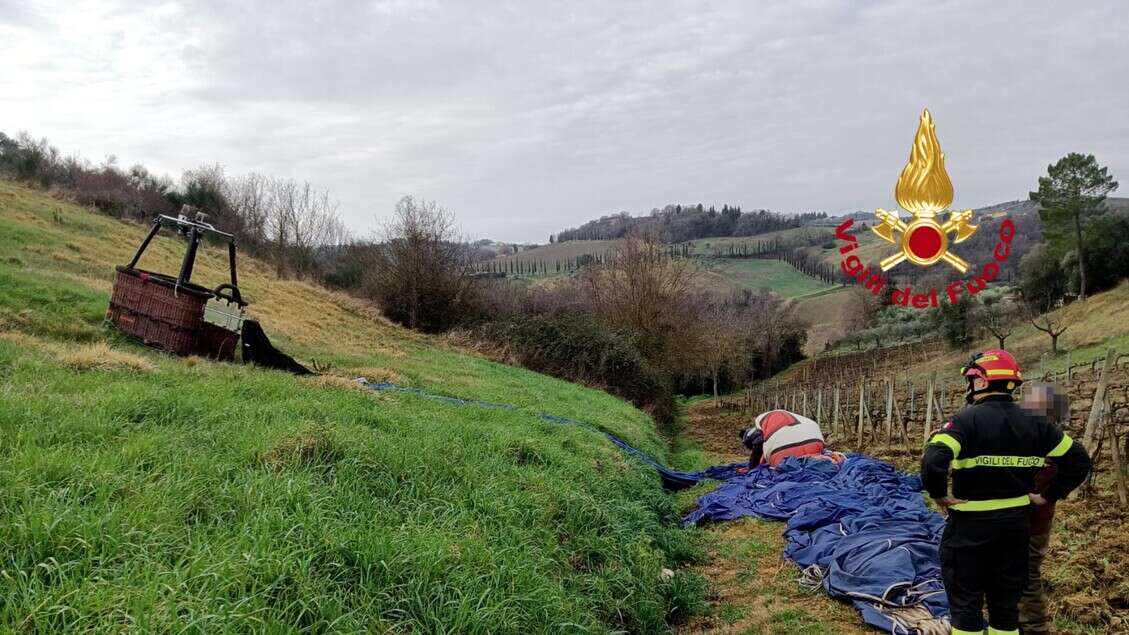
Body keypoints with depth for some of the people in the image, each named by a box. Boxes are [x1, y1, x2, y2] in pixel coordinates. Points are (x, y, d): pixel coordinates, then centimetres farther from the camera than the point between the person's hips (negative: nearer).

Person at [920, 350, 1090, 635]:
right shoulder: (1033, 423, 2)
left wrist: (939, 494, -14)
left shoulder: (965, 420, -16)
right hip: (1016, 523, 5)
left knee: (966, 602, 6)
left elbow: (933, 462, -30)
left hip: (971, 525, -5)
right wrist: (1049, 495, 9)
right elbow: (1079, 460, 7)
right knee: (1006, 602, 18)